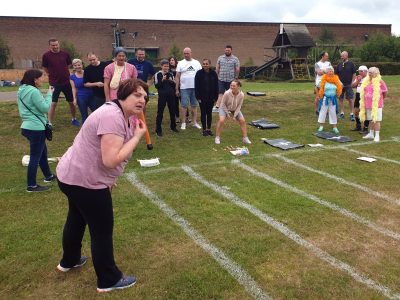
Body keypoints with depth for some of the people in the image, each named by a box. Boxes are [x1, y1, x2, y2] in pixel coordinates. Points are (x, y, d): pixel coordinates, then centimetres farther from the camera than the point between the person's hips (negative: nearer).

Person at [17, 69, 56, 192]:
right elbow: (45, 108, -16)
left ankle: (48, 176, 38)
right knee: (35, 157, -1)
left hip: (28, 126, 10)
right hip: (36, 128, -10)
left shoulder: (22, 90, 10)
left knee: (42, 152, 23)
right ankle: (32, 185, 8)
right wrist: (49, 94, -7)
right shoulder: (33, 91, -20)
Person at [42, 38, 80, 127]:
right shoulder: (46, 55, -8)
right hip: (54, 83, -2)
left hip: (66, 82, 3)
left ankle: (74, 119, 31)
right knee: (53, 104, -4)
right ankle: (50, 124, 3)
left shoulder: (65, 54, -3)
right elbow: (45, 68, 4)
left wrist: (63, 74, 11)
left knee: (72, 102, 11)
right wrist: (53, 75, 8)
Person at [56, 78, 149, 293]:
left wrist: (110, 179, 17)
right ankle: (108, 281, 21)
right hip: (85, 181, -11)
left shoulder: (123, 115, 8)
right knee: (102, 230, 3)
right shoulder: (112, 117, -26)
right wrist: (137, 136, -25)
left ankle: (69, 261, 53)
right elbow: (111, 160, -33)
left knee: (77, 219, 29)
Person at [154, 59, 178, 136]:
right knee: (160, 112, -2)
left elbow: (174, 85, 11)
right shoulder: (158, 74, -2)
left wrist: (171, 81, -9)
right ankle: (158, 130, 1)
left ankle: (173, 126, 27)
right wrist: (162, 80, -19)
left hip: (171, 95, 4)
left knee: (172, 111, 11)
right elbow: (157, 85, -7)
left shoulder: (171, 74, 10)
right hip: (162, 95, -4)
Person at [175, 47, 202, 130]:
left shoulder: (196, 63, 8)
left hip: (195, 87, 2)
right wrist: (177, 89, -3)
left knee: (194, 105, 7)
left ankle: (194, 122, 15)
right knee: (184, 105, 0)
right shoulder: (181, 63, 4)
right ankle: (183, 123, 9)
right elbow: (177, 77, 2)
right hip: (184, 88, -2)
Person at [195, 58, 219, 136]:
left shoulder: (213, 73, -1)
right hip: (202, 97, -2)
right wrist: (198, 97, -11)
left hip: (211, 97, 2)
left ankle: (209, 129, 20)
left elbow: (216, 86, 2)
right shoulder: (199, 73, -6)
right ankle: (204, 129, 13)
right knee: (203, 113, 5)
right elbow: (196, 86, -6)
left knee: (209, 113, 11)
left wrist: (216, 97, -1)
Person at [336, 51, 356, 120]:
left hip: (348, 85, -3)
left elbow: (354, 74, 0)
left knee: (350, 99, -3)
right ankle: (342, 113, 16)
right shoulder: (339, 65, 7)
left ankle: (352, 114, 4)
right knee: (340, 99, 6)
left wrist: (352, 83, -6)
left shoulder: (351, 64, -1)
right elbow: (336, 74, 12)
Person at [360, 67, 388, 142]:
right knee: (371, 120, 15)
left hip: (377, 104, -5)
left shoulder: (380, 81, -9)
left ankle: (377, 135, 3)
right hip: (368, 104, 6)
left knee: (377, 120, -2)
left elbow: (385, 92, 1)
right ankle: (371, 134, 26)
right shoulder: (366, 81, 7)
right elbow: (363, 93, 15)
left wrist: (380, 99, 13)